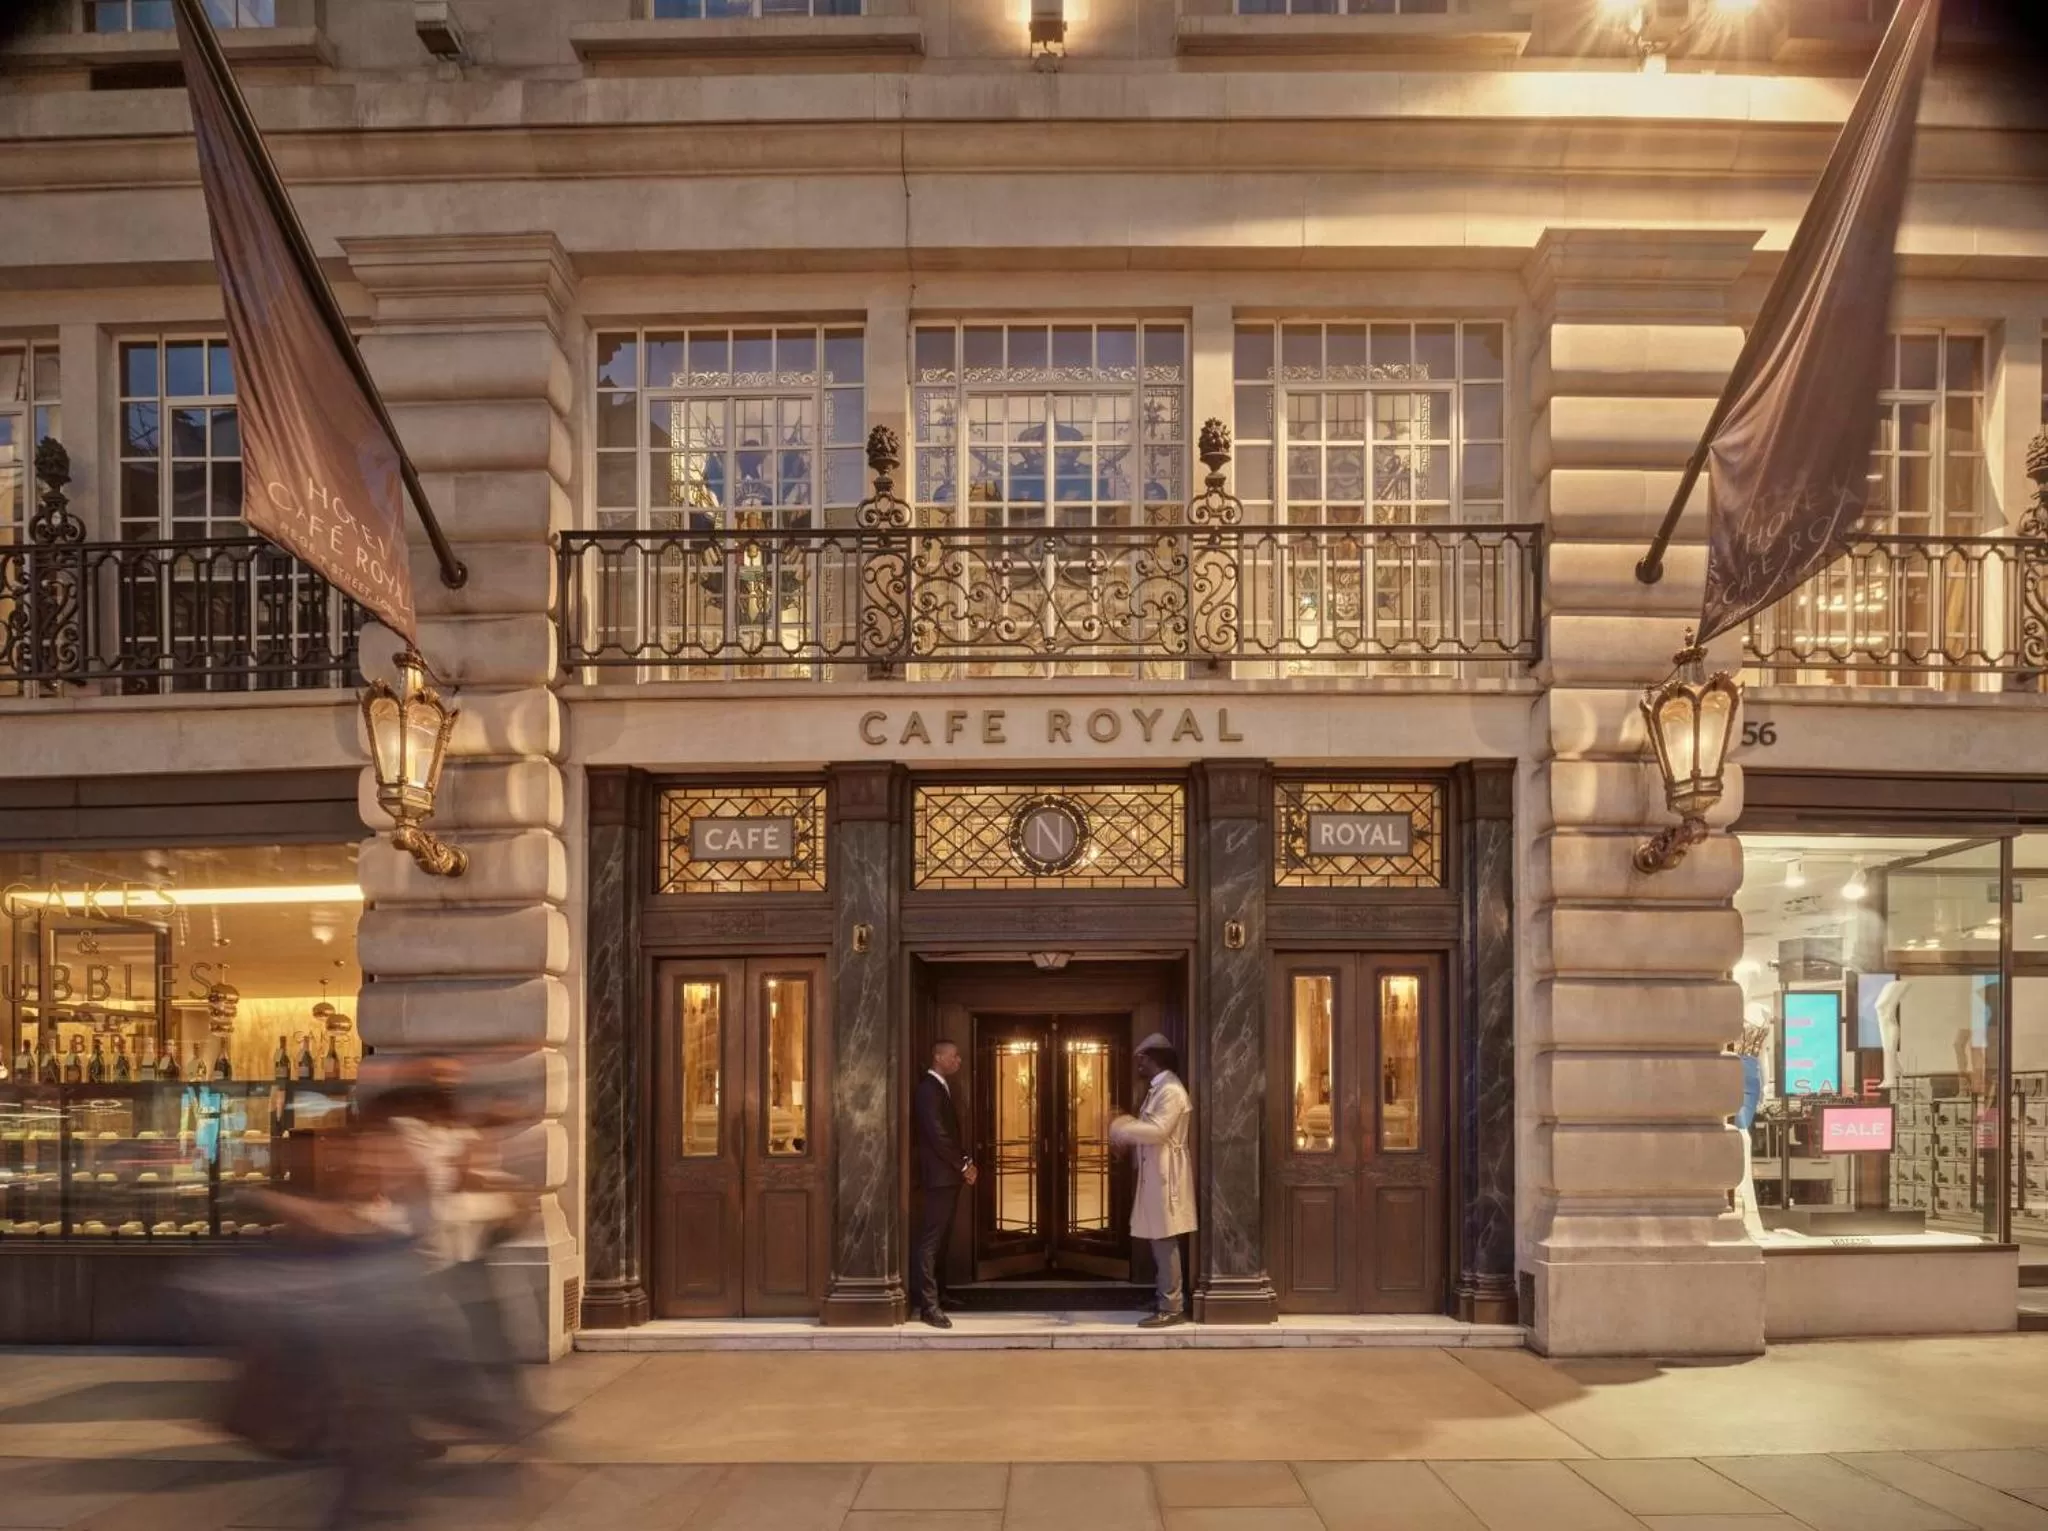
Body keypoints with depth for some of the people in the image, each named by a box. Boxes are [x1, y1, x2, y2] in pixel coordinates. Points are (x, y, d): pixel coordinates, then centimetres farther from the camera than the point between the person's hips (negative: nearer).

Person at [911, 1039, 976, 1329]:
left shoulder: (942, 1088, 17)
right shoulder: (928, 1089, -15)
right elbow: (937, 1135, -20)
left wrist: (965, 1160, 7)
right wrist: (963, 1165, -14)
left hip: (949, 1174, 10)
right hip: (938, 1174, -10)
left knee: (941, 1236, 14)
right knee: (930, 1238, -9)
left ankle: (936, 1291, 21)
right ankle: (928, 1305, -11)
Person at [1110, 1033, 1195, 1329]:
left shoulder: (1171, 1090, -16)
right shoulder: (1158, 1089, 17)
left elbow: (1158, 1130, -24)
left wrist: (1120, 1128, -16)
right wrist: (1128, 1134, 4)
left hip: (1165, 1175, -10)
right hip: (1154, 1173, 10)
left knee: (1164, 1242, -8)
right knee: (1158, 1242, 13)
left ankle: (1172, 1308, -6)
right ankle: (1166, 1301, 20)